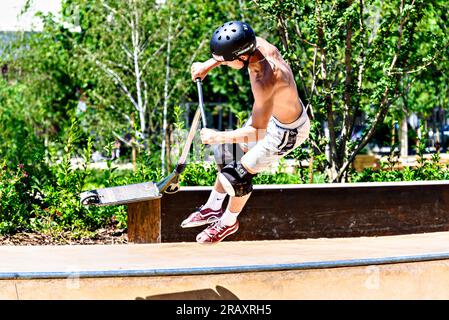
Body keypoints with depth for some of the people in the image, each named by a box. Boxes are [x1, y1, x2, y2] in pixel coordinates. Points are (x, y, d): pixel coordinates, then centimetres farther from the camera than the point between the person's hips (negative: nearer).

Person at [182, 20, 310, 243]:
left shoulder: (264, 82, -43)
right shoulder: (257, 43, -21)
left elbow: (257, 131, -37)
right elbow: (233, 50, 6)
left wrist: (218, 137, -31)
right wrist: (208, 65, -5)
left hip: (287, 132, -9)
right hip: (272, 113, 9)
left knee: (240, 173, 2)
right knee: (229, 154, 19)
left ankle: (229, 221, 31)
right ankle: (213, 208, 40)